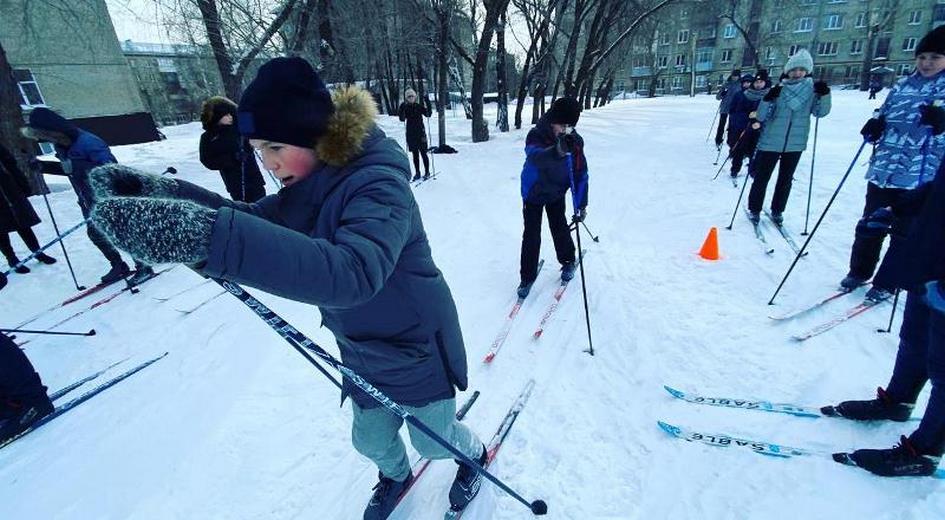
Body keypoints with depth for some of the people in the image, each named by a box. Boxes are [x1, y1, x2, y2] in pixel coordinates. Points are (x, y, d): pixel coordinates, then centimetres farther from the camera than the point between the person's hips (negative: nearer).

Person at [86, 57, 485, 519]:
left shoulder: (378, 184, -32)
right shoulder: (312, 182, -3)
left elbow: (353, 272, -49)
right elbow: (257, 219, -2)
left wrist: (207, 238, -57)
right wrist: (163, 193, -19)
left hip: (416, 349, -7)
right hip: (363, 350, 7)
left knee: (434, 439, 18)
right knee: (371, 439, 24)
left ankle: (474, 456, 52)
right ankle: (395, 476, 57)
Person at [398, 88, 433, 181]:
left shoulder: (419, 106, 0)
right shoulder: (405, 108, 5)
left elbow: (428, 114, -10)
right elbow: (402, 119, -6)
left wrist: (428, 104, -22)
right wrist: (401, 110, -19)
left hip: (420, 132, -3)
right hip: (410, 133, 3)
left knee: (423, 153, -2)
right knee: (415, 154, 8)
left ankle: (427, 172, 7)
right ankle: (417, 173, 14)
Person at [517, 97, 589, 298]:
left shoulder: (575, 141, -17)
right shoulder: (536, 136, -27)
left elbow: (580, 174, -11)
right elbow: (535, 156, -50)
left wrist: (581, 204, -14)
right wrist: (556, 152, -71)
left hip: (557, 193, 2)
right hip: (533, 193, -2)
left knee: (560, 228, 3)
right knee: (531, 236, -2)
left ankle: (568, 262, 32)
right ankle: (527, 277, 13)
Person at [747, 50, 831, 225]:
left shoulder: (812, 88, 0)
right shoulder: (777, 89, -6)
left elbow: (820, 111, -5)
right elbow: (761, 116, -11)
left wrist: (824, 94, -21)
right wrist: (768, 100, -27)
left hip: (795, 144, 3)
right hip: (770, 142, -2)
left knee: (786, 179, 13)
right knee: (761, 177, 3)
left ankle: (777, 211, 26)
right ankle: (754, 209, 18)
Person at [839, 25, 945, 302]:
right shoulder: (902, 86, 11)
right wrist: (874, 125, -5)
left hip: (922, 177, -3)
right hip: (883, 170, 4)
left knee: (905, 234, 4)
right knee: (869, 226, 11)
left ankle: (886, 284, 17)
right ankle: (859, 272, 27)